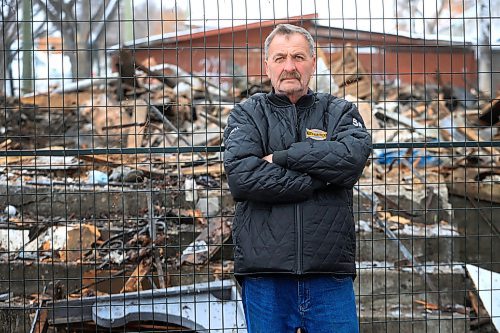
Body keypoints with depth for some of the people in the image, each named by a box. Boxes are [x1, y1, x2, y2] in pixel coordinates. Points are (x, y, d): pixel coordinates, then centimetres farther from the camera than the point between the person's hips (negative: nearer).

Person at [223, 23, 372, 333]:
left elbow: (355, 156, -10)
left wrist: (282, 157, -9)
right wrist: (321, 178, -9)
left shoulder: (340, 112, 13)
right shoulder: (247, 115, 10)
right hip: (264, 275, 0)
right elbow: (241, 177, -10)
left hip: (330, 275, 1)